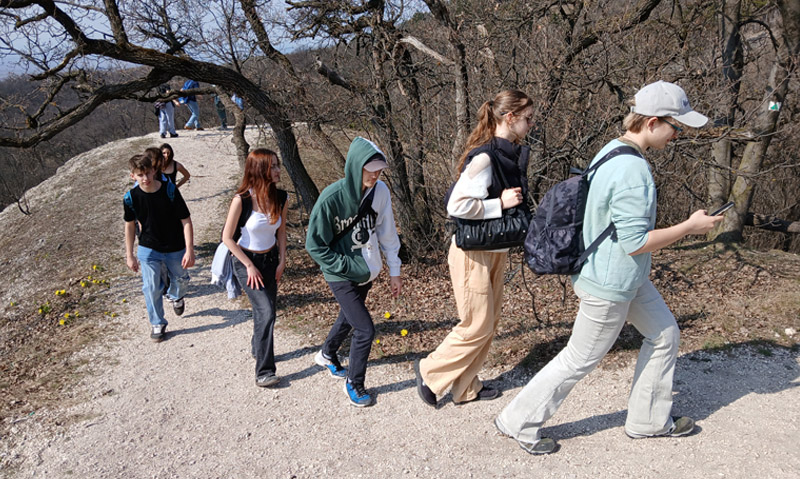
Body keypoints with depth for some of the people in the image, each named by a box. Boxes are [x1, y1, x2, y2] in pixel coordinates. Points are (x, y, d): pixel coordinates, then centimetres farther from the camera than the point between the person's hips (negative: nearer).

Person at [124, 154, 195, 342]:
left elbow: (186, 221, -18)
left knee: (180, 280, 19)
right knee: (151, 288, 2)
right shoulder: (131, 197, -14)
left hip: (175, 249, 0)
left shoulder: (170, 191, -22)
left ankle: (175, 296, 56)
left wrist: (189, 250, -21)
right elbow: (130, 226, 1)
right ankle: (158, 324, 23)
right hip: (148, 249, 1)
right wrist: (129, 255, 4)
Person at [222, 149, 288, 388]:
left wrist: (282, 261, 3)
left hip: (270, 259, 5)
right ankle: (264, 372, -6)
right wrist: (250, 266, -13)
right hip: (246, 261, -5)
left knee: (264, 310, 15)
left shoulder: (280, 197, -7)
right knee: (266, 312, -14)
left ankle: (258, 348, 42)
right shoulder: (242, 199, -22)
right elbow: (227, 237, -14)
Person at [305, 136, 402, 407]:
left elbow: (387, 233, 2)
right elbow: (315, 246, -17)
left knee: (348, 319, 24)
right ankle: (354, 383, 17)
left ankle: (327, 355, 54)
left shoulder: (380, 191, -9)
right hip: (342, 276, -6)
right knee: (365, 329, -8)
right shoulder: (332, 198, -24)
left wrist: (394, 271, 4)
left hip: (368, 272, 6)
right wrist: (353, 269, -19)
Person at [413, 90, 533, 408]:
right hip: (474, 253, -9)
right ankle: (431, 370, 22)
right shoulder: (484, 157, -22)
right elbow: (457, 205, -27)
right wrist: (500, 203, -23)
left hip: (496, 250, 9)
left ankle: (466, 387, 30)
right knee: (477, 326, 1)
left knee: (490, 322, 16)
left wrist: (519, 203, 4)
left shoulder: (511, 155, 6)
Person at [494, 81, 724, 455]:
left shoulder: (611, 150, 4)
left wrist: (582, 267, 21)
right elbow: (635, 242, -26)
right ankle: (519, 422, 20)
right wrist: (690, 227, -15)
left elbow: (597, 213, 13)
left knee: (664, 334, 20)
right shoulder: (632, 171, -27)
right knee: (580, 360, 5)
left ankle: (648, 420, 35)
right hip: (609, 284, -10)